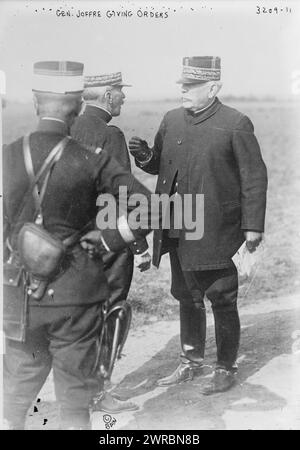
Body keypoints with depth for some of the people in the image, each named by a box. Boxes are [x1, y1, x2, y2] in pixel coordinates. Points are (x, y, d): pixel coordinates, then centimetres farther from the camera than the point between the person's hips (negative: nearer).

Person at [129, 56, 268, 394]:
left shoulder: (235, 125, -7)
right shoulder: (171, 120, 10)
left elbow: (254, 178, -6)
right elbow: (161, 165, 19)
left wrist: (253, 226, -10)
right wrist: (146, 157, -4)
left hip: (214, 232, -6)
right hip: (177, 230, 6)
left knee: (222, 301, 3)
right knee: (187, 297, 17)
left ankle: (226, 369, 20)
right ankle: (191, 362, 33)